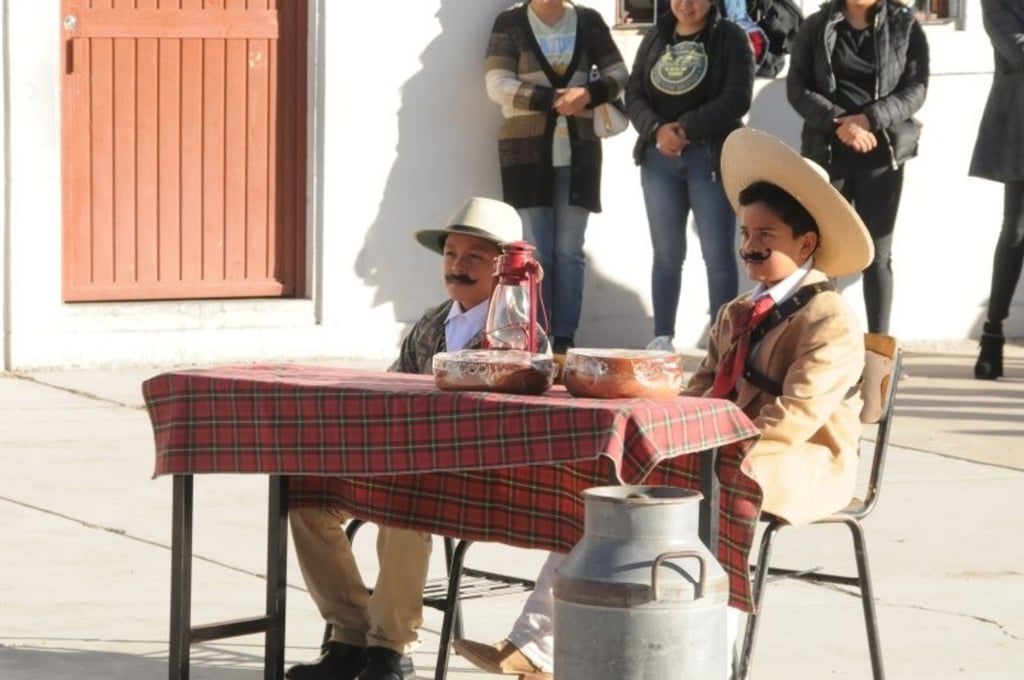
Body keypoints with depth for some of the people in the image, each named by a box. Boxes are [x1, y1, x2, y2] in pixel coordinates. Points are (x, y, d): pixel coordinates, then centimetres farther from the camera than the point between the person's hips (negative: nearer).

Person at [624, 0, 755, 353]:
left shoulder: (731, 37, -1)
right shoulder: (655, 37, 11)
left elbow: (737, 98, -11)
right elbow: (634, 93, 7)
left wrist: (685, 128, -17)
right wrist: (656, 129, -13)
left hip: (711, 157, -4)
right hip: (659, 158, 4)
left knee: (718, 254, -3)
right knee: (666, 253, 7)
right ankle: (662, 339, 12)